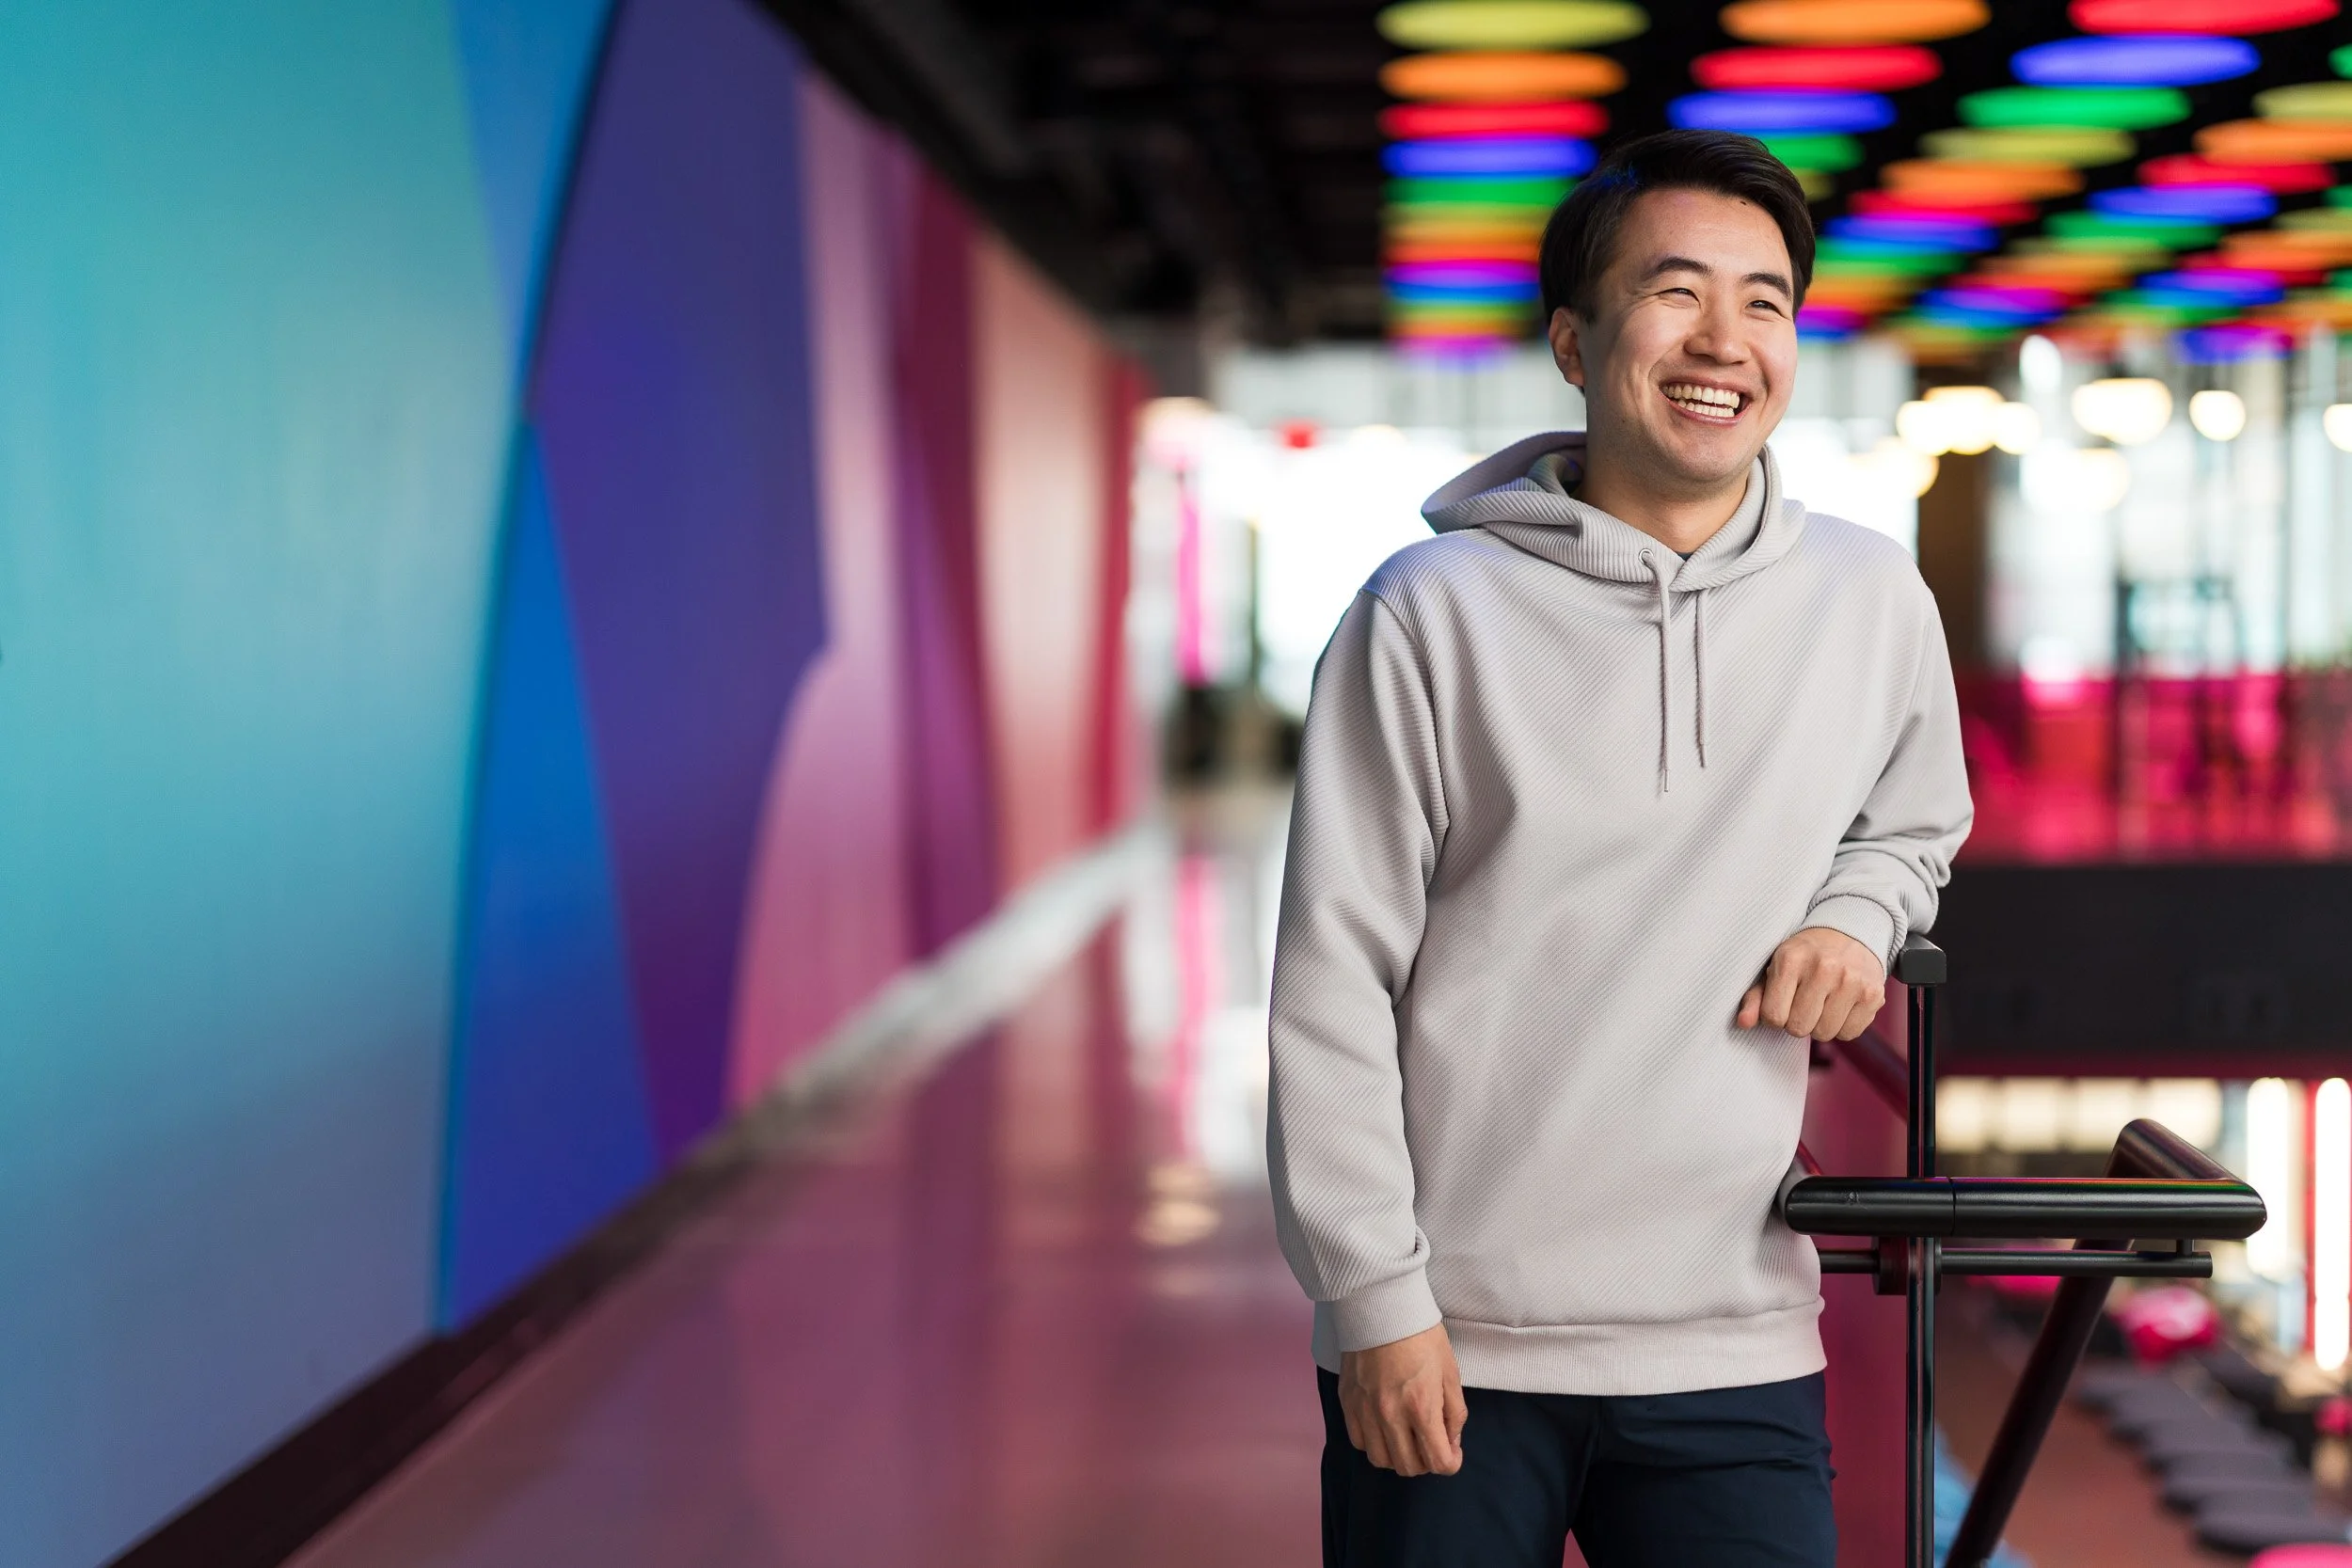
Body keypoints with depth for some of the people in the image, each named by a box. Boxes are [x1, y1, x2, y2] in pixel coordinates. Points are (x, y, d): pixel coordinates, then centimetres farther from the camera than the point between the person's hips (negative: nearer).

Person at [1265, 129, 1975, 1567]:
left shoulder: (1875, 602, 4)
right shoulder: (1436, 613, -6)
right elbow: (1332, 986, -5)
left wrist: (1855, 916, 1)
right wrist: (1378, 1302, -7)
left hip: (1735, 1353, 3)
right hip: (1446, 1346, -2)